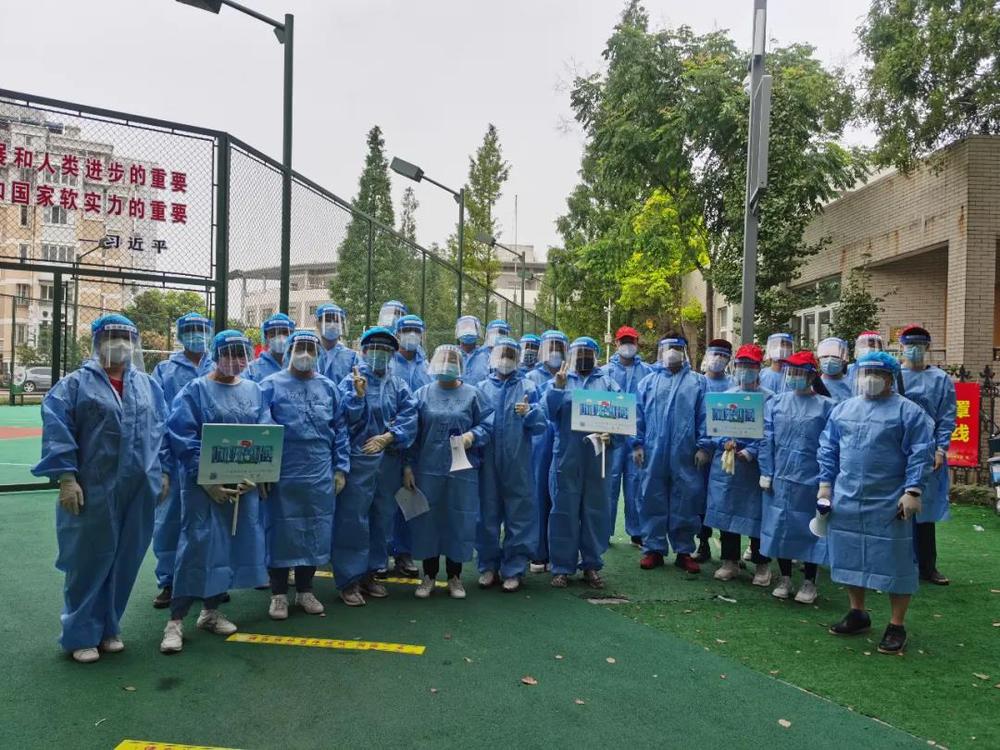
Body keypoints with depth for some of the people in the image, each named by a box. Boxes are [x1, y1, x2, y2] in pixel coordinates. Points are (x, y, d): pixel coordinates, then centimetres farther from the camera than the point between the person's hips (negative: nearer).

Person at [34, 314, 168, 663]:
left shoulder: (147, 385, 12)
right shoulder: (76, 383, -1)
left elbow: (161, 431, 16)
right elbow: (56, 430, -8)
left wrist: (163, 471, 10)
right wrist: (66, 478, -15)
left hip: (138, 491, 4)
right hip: (93, 490, -4)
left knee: (124, 562, 11)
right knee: (88, 561, 4)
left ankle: (109, 628, 26)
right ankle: (80, 635, 19)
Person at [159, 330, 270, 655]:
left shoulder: (253, 391, 10)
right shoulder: (195, 390, -3)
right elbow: (184, 440, -10)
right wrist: (206, 481, -16)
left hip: (243, 483, 5)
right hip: (204, 482, -5)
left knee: (233, 545, 8)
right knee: (197, 545, -8)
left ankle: (210, 610, 23)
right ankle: (176, 619, 2)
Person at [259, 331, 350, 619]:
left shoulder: (328, 387, 9)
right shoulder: (271, 386, 0)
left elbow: (339, 430, 10)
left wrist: (341, 468, 4)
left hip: (320, 476, 3)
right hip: (282, 476, -3)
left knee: (314, 531, 9)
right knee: (281, 532, 5)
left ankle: (305, 590, 25)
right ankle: (279, 594, 19)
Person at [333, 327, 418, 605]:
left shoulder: (399, 386, 10)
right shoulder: (351, 381, 1)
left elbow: (409, 419, -2)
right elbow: (346, 418, -8)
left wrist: (387, 437, -14)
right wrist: (358, 394, -22)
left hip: (389, 461, 4)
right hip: (358, 460, -4)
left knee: (382, 519, 11)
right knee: (353, 520, -3)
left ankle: (370, 573, 24)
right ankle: (349, 579, 6)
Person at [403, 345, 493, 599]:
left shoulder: (472, 394, 4)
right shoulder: (423, 394, 6)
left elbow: (487, 424, 5)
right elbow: (411, 433, 5)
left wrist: (473, 435, -16)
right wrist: (408, 466, 0)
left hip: (462, 470, 0)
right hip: (428, 469, 1)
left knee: (459, 520, 5)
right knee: (428, 519, 6)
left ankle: (454, 577, 21)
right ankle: (429, 576, 22)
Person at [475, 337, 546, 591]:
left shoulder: (527, 388, 5)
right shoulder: (481, 388, 8)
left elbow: (541, 426, -1)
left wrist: (528, 413, -19)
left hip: (517, 461, -1)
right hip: (487, 460, 1)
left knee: (519, 513, 2)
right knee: (487, 512, 8)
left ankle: (514, 569, 12)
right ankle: (488, 566, 21)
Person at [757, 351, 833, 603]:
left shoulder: (827, 406, -3)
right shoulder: (775, 403, 4)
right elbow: (767, 440, 4)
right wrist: (766, 473, -1)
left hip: (810, 479, -2)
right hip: (780, 477, 3)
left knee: (810, 528, 6)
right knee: (780, 525, 8)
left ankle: (809, 582, 20)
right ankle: (784, 578, 23)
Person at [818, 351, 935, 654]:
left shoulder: (908, 411, -5)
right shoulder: (842, 409, 10)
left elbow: (920, 454, -9)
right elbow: (828, 449, 12)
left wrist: (913, 492, -16)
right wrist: (825, 484, 6)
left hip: (889, 503, -5)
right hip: (846, 500, 5)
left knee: (893, 561, 1)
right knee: (849, 555, 13)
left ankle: (897, 626, 14)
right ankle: (857, 614, 30)